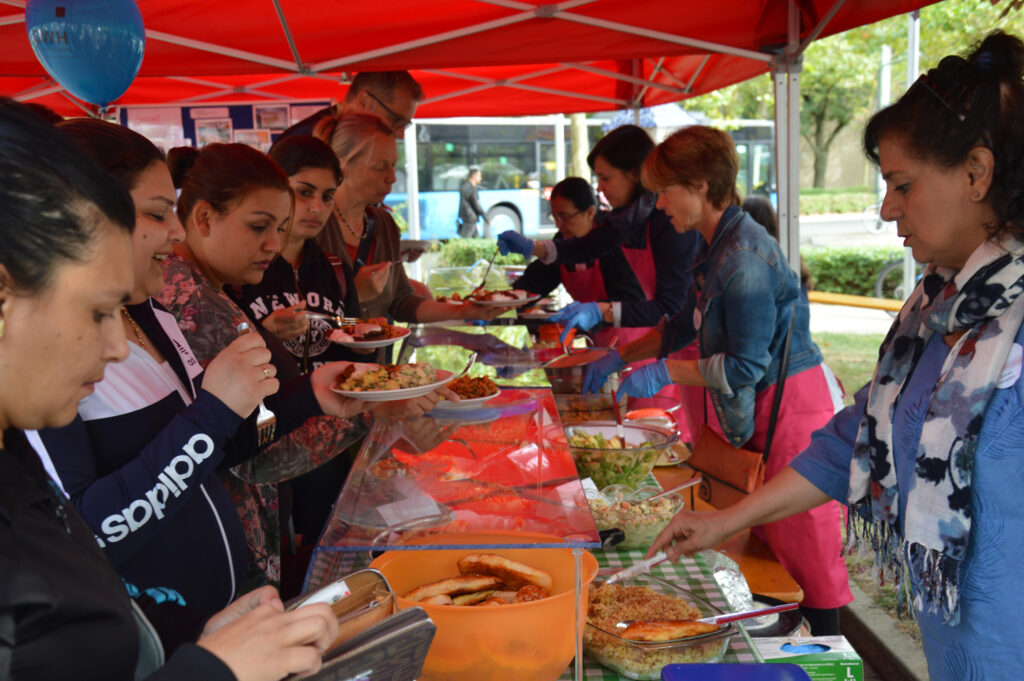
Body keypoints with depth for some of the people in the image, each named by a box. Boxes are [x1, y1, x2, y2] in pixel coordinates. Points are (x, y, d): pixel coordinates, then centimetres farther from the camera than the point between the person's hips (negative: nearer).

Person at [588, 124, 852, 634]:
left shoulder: (744, 258, -22)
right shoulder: (717, 247, 8)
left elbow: (746, 366, -22)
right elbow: (686, 325, 20)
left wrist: (664, 373, -15)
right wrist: (621, 355, 17)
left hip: (790, 407, -10)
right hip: (758, 408, 10)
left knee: (801, 544, -1)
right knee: (766, 537, 17)